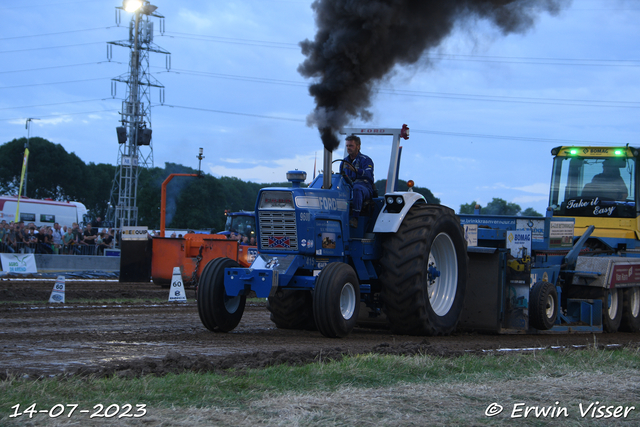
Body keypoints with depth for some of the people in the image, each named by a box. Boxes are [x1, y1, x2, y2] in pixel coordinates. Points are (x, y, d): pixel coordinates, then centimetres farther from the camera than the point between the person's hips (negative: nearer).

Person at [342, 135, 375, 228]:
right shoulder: (344, 161, 23)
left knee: (357, 189, -43)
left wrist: (356, 170, -38)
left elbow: (368, 174, -18)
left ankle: (354, 217, -47)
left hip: (364, 186, -5)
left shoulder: (366, 160, 3)